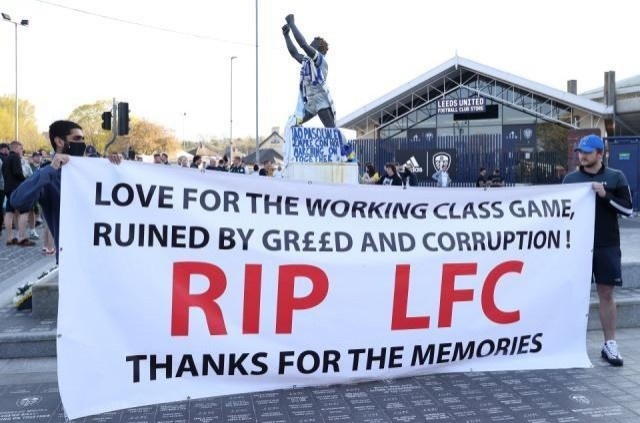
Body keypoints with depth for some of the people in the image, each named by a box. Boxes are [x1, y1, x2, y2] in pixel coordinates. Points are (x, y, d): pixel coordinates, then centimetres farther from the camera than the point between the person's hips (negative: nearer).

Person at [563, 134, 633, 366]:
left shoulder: (616, 177, 2)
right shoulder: (570, 178, 5)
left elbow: (628, 209, -2)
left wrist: (605, 195, -15)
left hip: (607, 246, -1)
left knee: (606, 294, 3)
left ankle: (610, 344, 11)